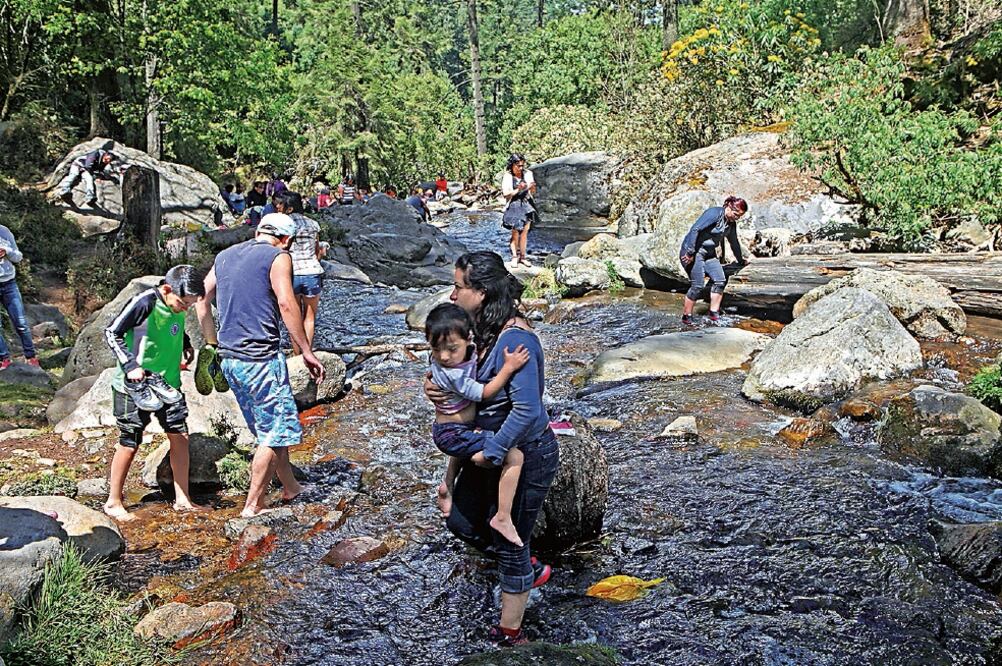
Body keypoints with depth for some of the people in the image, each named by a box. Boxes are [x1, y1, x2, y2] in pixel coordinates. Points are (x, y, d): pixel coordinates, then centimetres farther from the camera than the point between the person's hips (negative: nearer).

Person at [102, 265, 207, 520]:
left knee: (180, 437, 4)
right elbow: (112, 333, -14)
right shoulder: (144, 303, -20)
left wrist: (186, 345, 6)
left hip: (168, 382, 7)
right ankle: (114, 502, 20)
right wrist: (130, 365, -23)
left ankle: (182, 499, 15)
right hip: (136, 385, -7)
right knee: (129, 443, 3)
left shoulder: (178, 308, 1)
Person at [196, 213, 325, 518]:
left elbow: (202, 300, 16)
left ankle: (290, 487, 33)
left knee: (268, 426, 21)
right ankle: (253, 505, 8)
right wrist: (307, 352, -14)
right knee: (274, 432, 4)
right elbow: (286, 304, -17)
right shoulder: (278, 257, -6)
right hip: (260, 358, -8)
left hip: (229, 358, 8)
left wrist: (212, 344, 22)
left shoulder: (225, 256, 16)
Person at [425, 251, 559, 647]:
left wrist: (490, 452, -26)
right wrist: (435, 389, -8)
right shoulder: (483, 329, 0)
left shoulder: (514, 339, -28)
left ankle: (509, 635, 27)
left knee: (508, 541, 6)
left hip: (525, 453, -9)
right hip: (493, 447, 9)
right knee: (460, 518, 17)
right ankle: (531, 569, 37)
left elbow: (527, 409, -34)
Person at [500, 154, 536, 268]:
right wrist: (518, 189, -20)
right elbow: (506, 194, -9)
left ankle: (522, 257, 12)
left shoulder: (527, 174, 3)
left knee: (524, 232, 4)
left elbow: (533, 192, 9)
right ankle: (514, 257, 5)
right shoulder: (507, 176, -6)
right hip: (514, 206, -3)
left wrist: (533, 187, -13)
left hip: (526, 205, 3)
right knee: (515, 232, -5)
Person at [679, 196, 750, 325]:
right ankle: (686, 317, -2)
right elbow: (695, 229, -25)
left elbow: (734, 242, 26)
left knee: (720, 280, -4)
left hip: (709, 253, 9)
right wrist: (690, 253, -27)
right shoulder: (714, 213, -19)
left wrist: (740, 259, 37)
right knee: (697, 285, -13)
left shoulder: (731, 223, 9)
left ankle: (714, 314, 5)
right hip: (693, 250, -9)